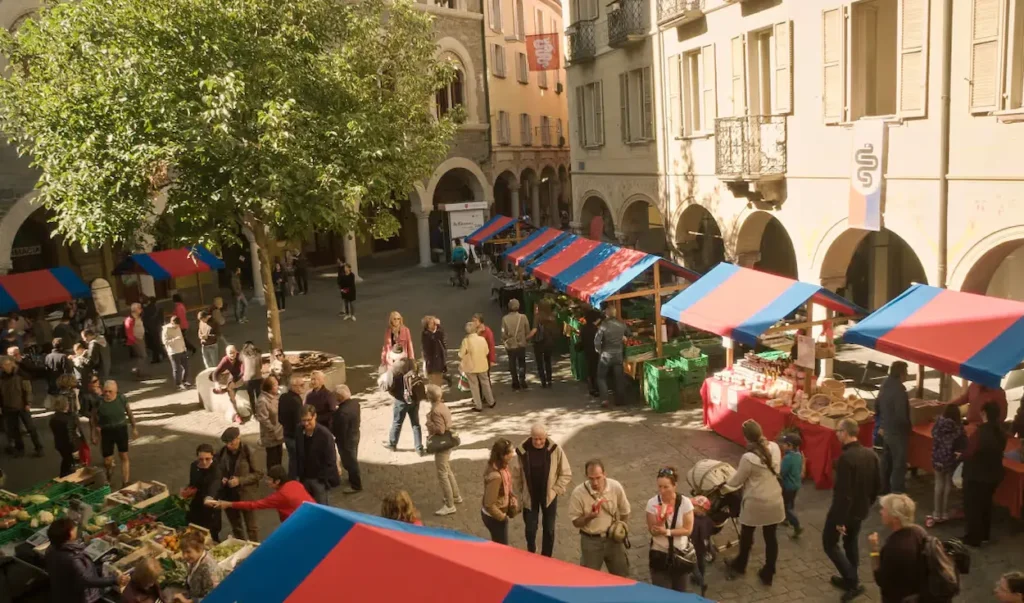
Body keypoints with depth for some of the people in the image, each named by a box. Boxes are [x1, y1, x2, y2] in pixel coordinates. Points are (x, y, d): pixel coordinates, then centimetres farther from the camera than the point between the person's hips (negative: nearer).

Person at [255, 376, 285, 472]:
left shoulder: (277, 396, 1)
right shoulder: (262, 401, -24)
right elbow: (264, 420, -24)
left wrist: (280, 430, 8)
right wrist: (274, 431, -18)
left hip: (279, 433, 8)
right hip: (271, 436, -8)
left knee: (279, 457, 21)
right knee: (272, 459, 6)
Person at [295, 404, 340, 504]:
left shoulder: (325, 434, -21)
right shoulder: (300, 433, -2)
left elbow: (330, 460, -18)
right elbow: (298, 456, 10)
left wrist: (324, 479, -18)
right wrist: (300, 475, 7)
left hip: (319, 478, -6)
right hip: (305, 477, 6)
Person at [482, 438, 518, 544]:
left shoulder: (502, 467, -7)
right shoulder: (495, 476, -35)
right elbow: (489, 504, -29)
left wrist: (512, 497, 0)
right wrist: (503, 517, -16)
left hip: (498, 514, 8)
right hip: (494, 518, -8)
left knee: (498, 545, 26)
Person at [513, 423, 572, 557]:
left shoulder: (555, 450, -16)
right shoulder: (523, 450, -15)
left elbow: (566, 474, -5)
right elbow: (516, 474, -2)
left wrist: (555, 490, -9)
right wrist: (518, 494, 0)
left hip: (549, 496, 0)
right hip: (530, 496, 0)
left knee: (549, 529, 10)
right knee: (530, 529, 5)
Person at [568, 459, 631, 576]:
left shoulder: (615, 487, -14)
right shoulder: (578, 493, -20)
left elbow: (625, 512, 4)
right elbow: (576, 522, -11)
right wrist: (589, 517, -28)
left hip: (613, 538, 2)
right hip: (591, 541, -2)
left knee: (621, 577, 15)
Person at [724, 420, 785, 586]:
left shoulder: (749, 458, -26)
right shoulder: (775, 447, -9)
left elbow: (736, 481, -11)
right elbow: (776, 471, 7)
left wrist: (725, 485, 9)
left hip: (755, 503, -4)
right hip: (774, 501, 5)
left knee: (746, 535, 19)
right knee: (770, 537, 16)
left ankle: (740, 565, 41)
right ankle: (768, 574, 29)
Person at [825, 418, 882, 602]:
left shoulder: (846, 457, -28)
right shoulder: (870, 454, -2)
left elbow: (843, 492, -28)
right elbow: (878, 484, 8)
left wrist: (840, 520, -20)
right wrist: (868, 503, 22)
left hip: (844, 509, -8)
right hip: (860, 509, 8)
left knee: (829, 543, 9)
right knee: (851, 543, 23)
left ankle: (853, 582, 4)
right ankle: (850, 580, 36)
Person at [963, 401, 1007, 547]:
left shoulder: (981, 432, -27)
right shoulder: (1000, 432, -1)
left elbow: (971, 453, -26)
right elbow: (998, 451, 11)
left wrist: (961, 455, -5)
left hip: (976, 475, -7)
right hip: (993, 474, 8)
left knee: (972, 506, 7)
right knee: (985, 504, 22)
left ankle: (973, 538, 14)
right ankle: (984, 535, 34)